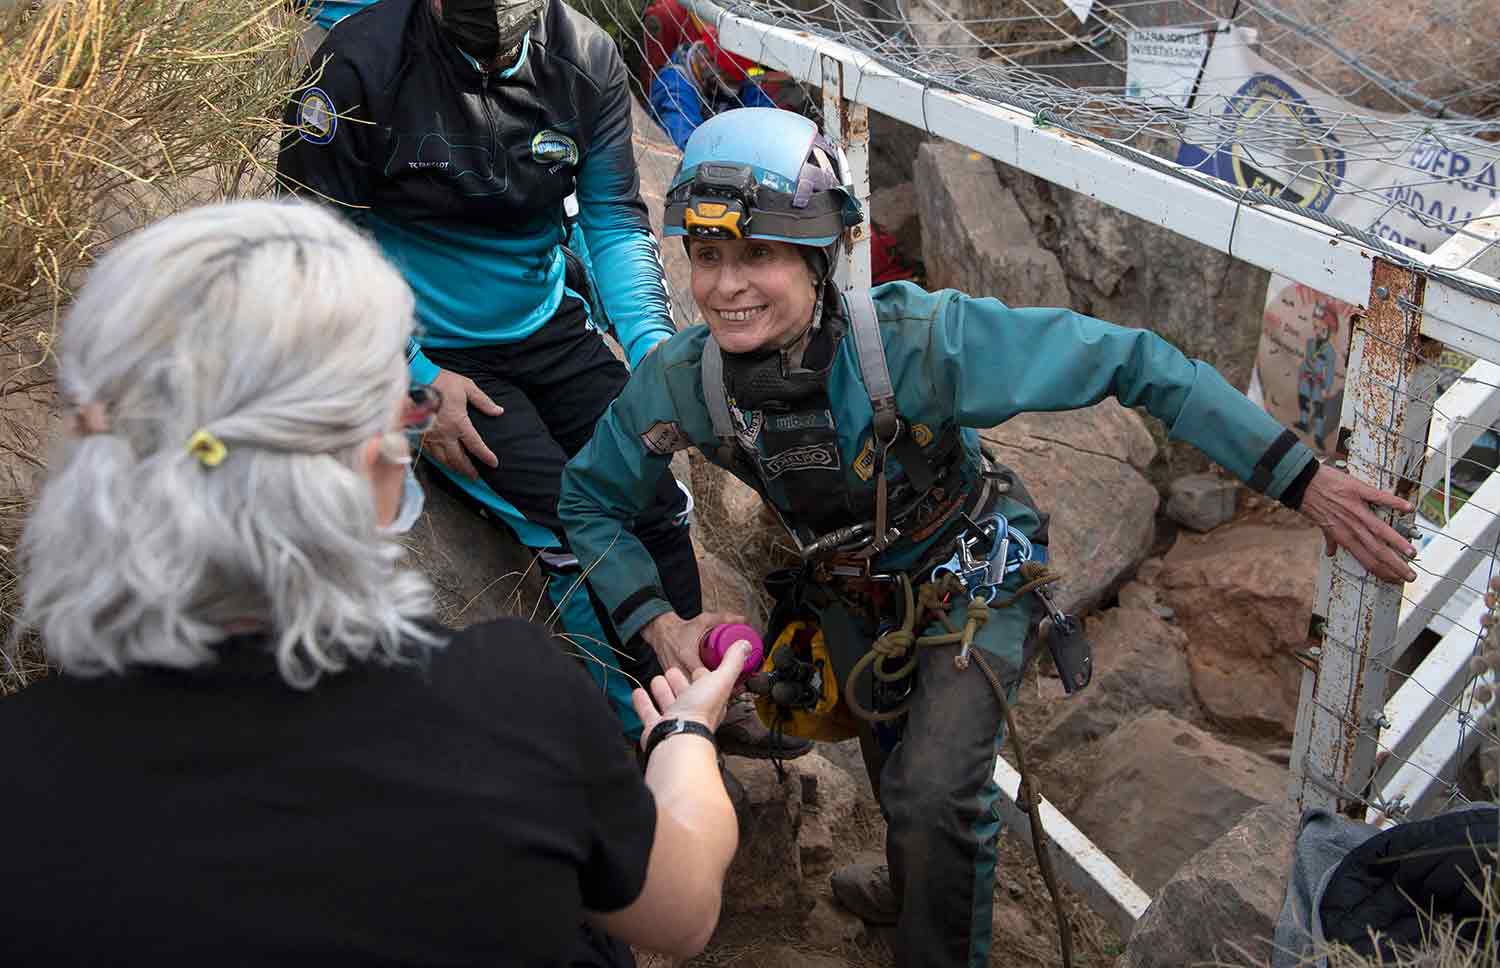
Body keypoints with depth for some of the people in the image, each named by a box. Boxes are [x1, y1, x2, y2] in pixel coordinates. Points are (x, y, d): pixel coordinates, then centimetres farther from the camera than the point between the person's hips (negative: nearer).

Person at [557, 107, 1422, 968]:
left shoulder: (921, 340, -38)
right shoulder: (679, 382, -27)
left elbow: (1132, 361, -34)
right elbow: (591, 501, -8)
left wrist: (1304, 481, -35)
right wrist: (658, 622, -23)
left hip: (973, 576, -4)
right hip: (850, 592, 4)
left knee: (935, 793, -21)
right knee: (897, 771, 26)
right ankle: (915, 885, 59)